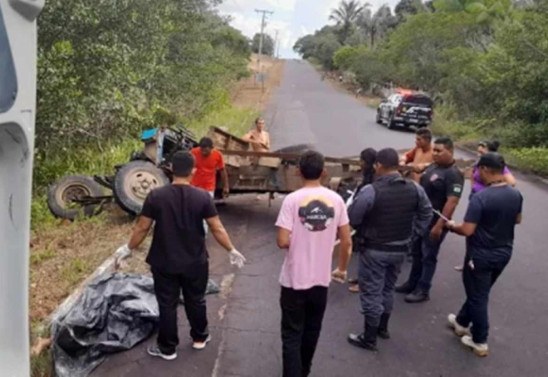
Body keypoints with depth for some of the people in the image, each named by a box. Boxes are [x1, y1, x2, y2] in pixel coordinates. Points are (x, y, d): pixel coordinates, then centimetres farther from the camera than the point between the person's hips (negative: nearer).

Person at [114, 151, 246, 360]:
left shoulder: (156, 195, -12)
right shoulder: (202, 197, -11)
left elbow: (142, 228, -6)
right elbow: (217, 229, -8)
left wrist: (128, 249, 10)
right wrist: (232, 250, 5)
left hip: (164, 263, -1)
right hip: (195, 262, 1)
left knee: (167, 305, 12)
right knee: (196, 301, 20)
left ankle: (167, 348, 25)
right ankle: (199, 337, 38)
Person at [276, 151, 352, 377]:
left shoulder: (292, 199, -14)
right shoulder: (336, 200, -4)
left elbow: (283, 242, -19)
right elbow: (346, 241, 0)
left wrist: (296, 241, 4)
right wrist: (342, 269, 15)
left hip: (294, 279, -4)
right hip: (321, 278, 4)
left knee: (292, 335, 8)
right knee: (311, 331, 22)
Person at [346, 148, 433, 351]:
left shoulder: (370, 191, -22)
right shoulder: (415, 189, -4)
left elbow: (351, 219, -15)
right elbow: (426, 214, 7)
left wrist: (363, 230, 5)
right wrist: (411, 233, 13)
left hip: (374, 250, -6)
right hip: (400, 249, 6)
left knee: (371, 293, 7)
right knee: (387, 289, 24)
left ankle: (369, 339, 18)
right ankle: (383, 328, 40)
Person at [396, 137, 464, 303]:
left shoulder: (454, 174, -19)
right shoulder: (432, 167, 7)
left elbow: (452, 202, -25)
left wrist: (439, 225, -27)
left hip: (434, 223, -8)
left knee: (428, 257, 4)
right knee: (417, 253, 18)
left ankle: (423, 291, 17)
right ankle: (412, 284, 32)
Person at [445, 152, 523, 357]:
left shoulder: (480, 197, -27)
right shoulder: (516, 195, -5)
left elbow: (467, 231, -26)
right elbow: (517, 220, 13)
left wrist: (452, 226, -7)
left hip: (481, 255, -7)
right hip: (504, 253, 7)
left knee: (478, 296, 8)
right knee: (479, 292, 23)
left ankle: (480, 341, 20)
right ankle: (462, 322, 41)